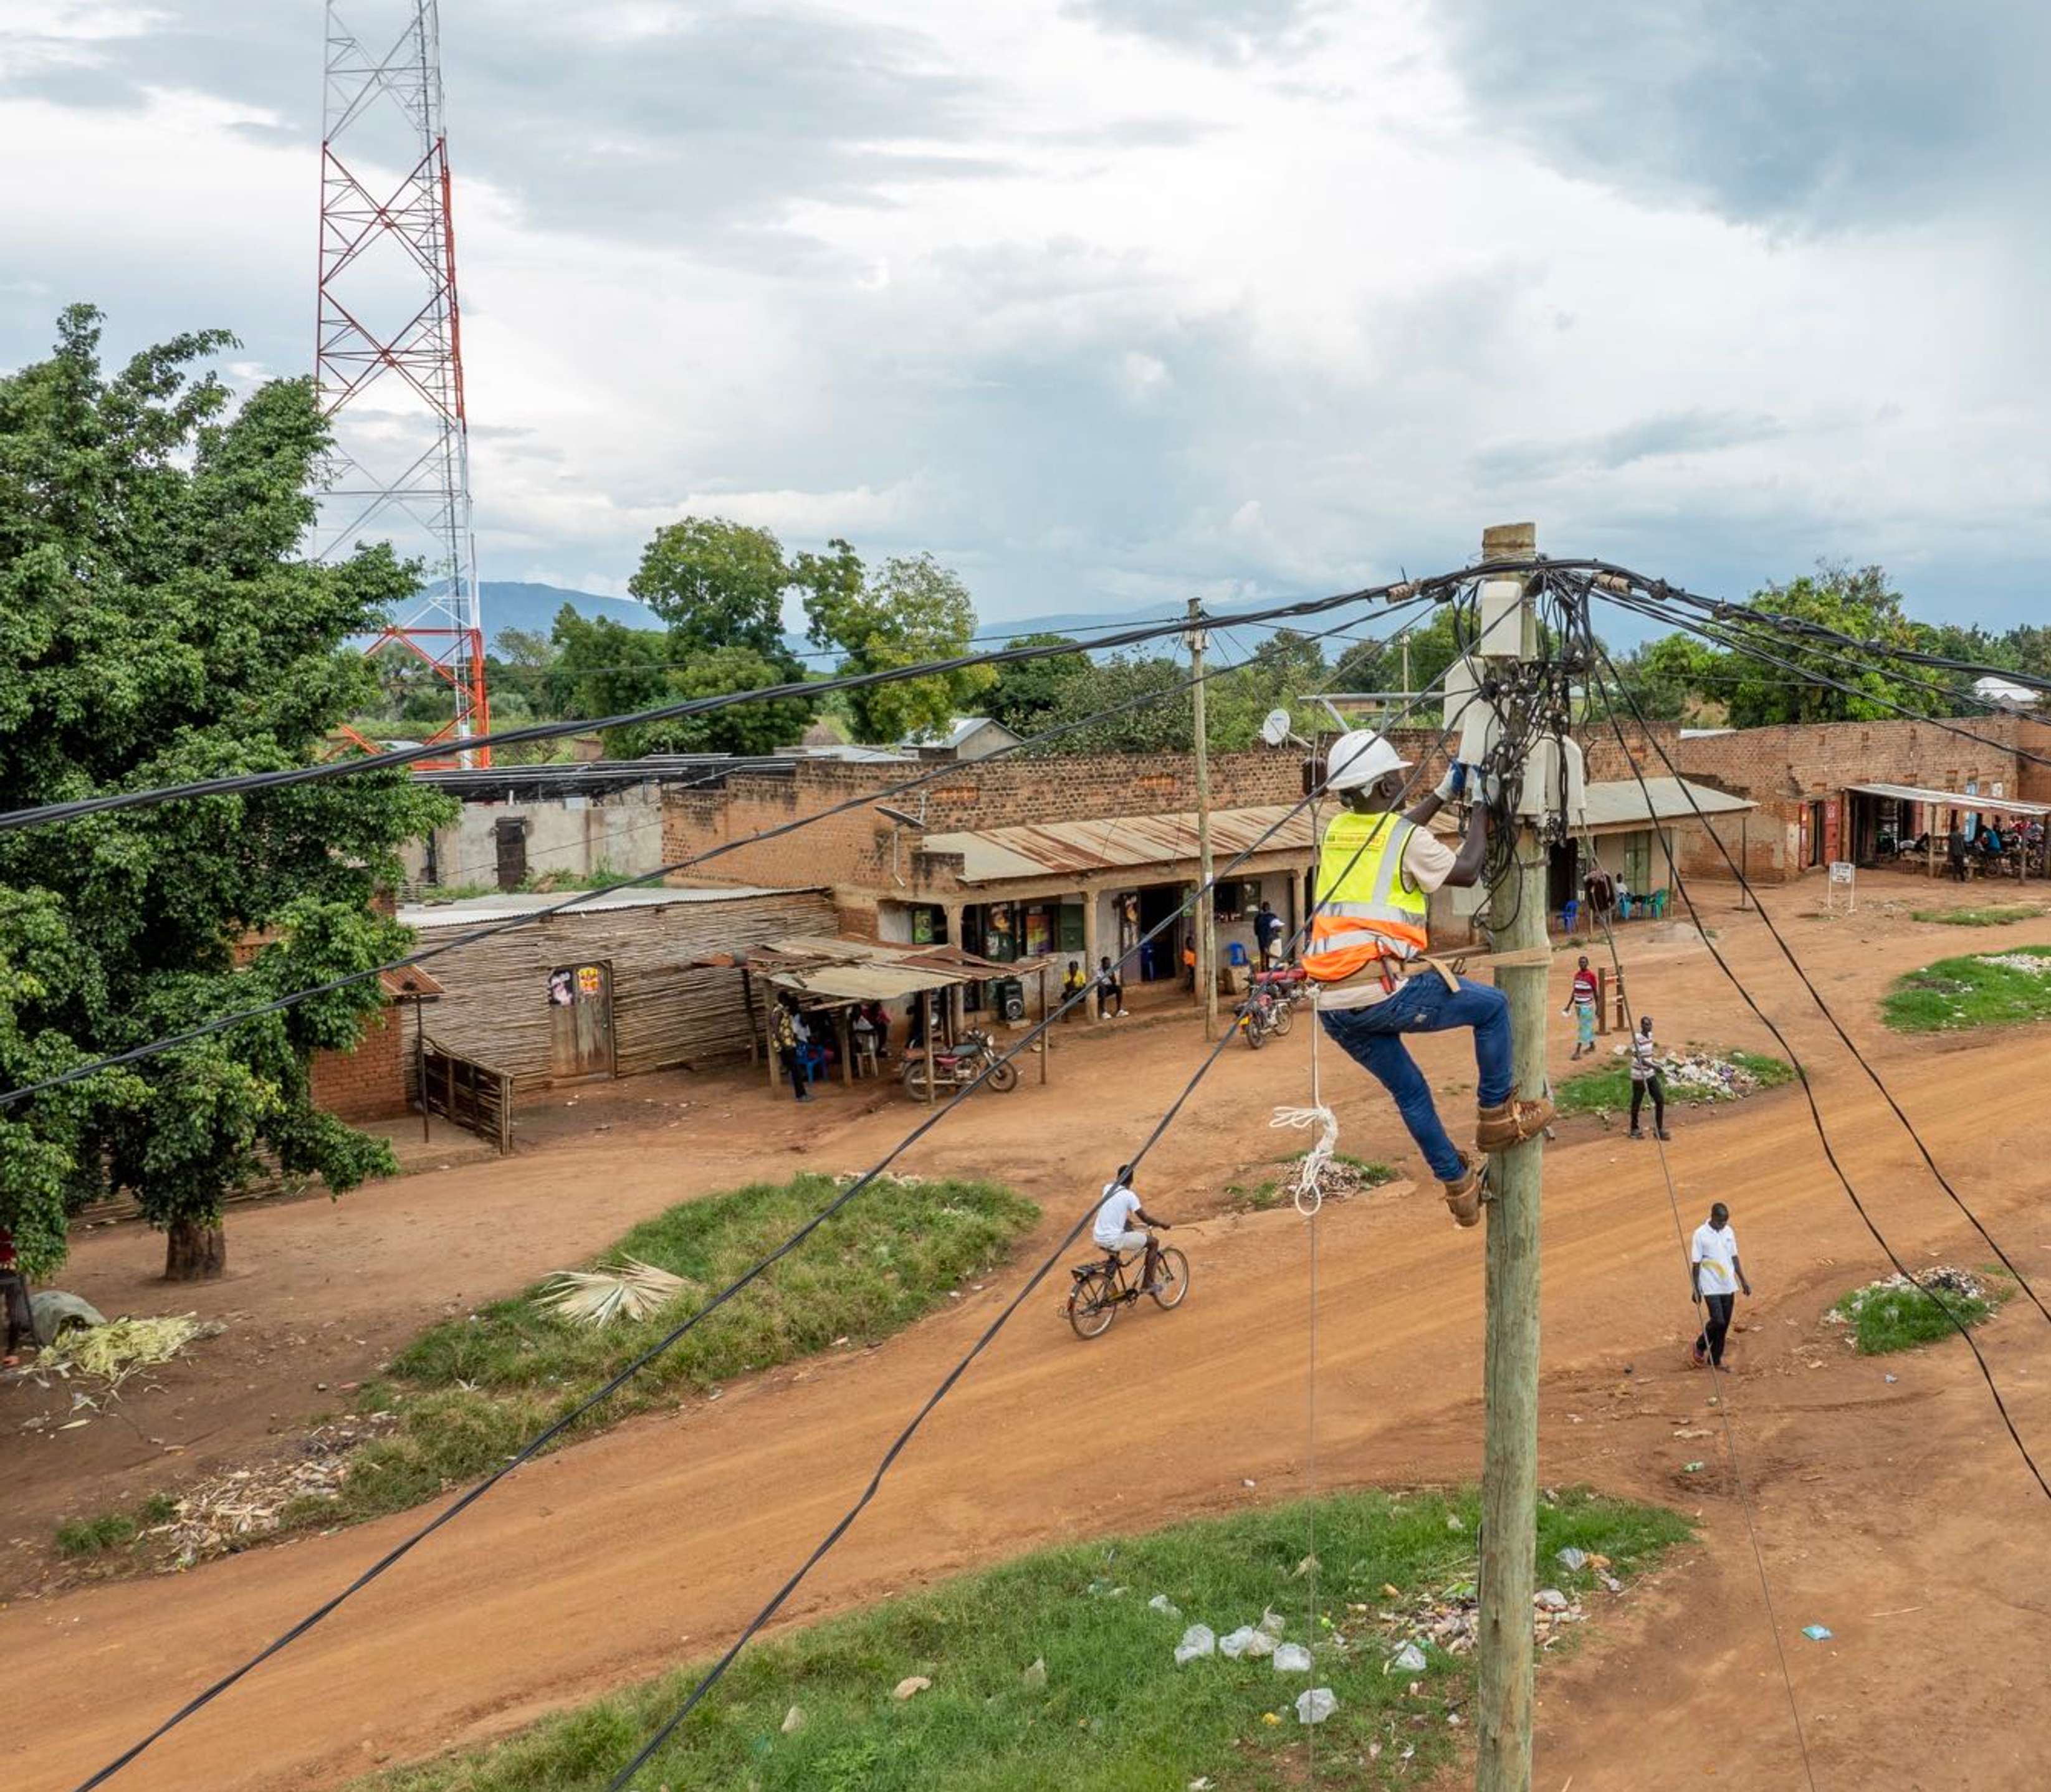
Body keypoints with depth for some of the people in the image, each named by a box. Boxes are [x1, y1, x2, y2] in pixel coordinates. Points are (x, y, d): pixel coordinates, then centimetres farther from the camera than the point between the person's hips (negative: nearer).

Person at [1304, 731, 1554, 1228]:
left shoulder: (1337, 831, 15)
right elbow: (1467, 870, 8)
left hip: (1333, 1006, 7)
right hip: (1383, 993, -7)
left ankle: (1458, 1185, 31)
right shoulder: (1407, 839, -6)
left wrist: (1444, 794, 39)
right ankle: (1497, 1115, 23)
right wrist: (1480, 808, 19)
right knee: (1492, 1005, 16)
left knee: (1409, 1092, 24)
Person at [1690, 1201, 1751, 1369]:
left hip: (1729, 1286, 5)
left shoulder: (1729, 1232, 5)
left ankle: (1715, 1360, 21)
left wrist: (1743, 1281, 13)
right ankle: (1700, 1346, 14)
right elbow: (1696, 1264, -8)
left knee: (1724, 1324, 8)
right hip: (1711, 1287, -5)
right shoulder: (1701, 1234, -11)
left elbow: (1734, 1258, 14)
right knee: (1718, 1321, -13)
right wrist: (1695, 1289, -9)